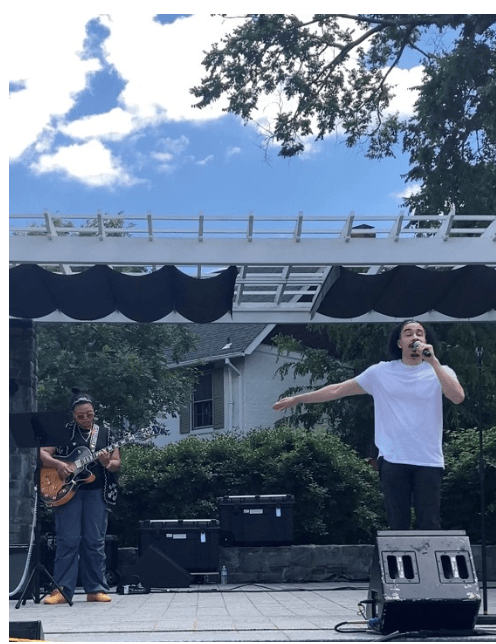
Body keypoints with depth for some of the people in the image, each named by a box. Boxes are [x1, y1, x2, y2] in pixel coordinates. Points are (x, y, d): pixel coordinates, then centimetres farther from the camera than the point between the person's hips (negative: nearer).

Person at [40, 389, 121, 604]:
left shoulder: (105, 433, 10)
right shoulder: (64, 431, 4)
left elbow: (117, 463, 9)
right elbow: (43, 454, 2)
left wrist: (107, 463, -13)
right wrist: (59, 465, -15)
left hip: (96, 492, 2)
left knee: (95, 542, 1)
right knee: (68, 540, -6)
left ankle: (96, 589, 8)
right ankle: (62, 590, -3)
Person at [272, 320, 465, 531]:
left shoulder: (439, 372, 4)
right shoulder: (381, 372, 7)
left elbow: (458, 397, -15)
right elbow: (337, 390, 11)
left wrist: (433, 362, -18)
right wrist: (297, 399, 10)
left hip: (429, 461, -1)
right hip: (393, 460, 1)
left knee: (429, 527, -2)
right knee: (398, 526, 4)